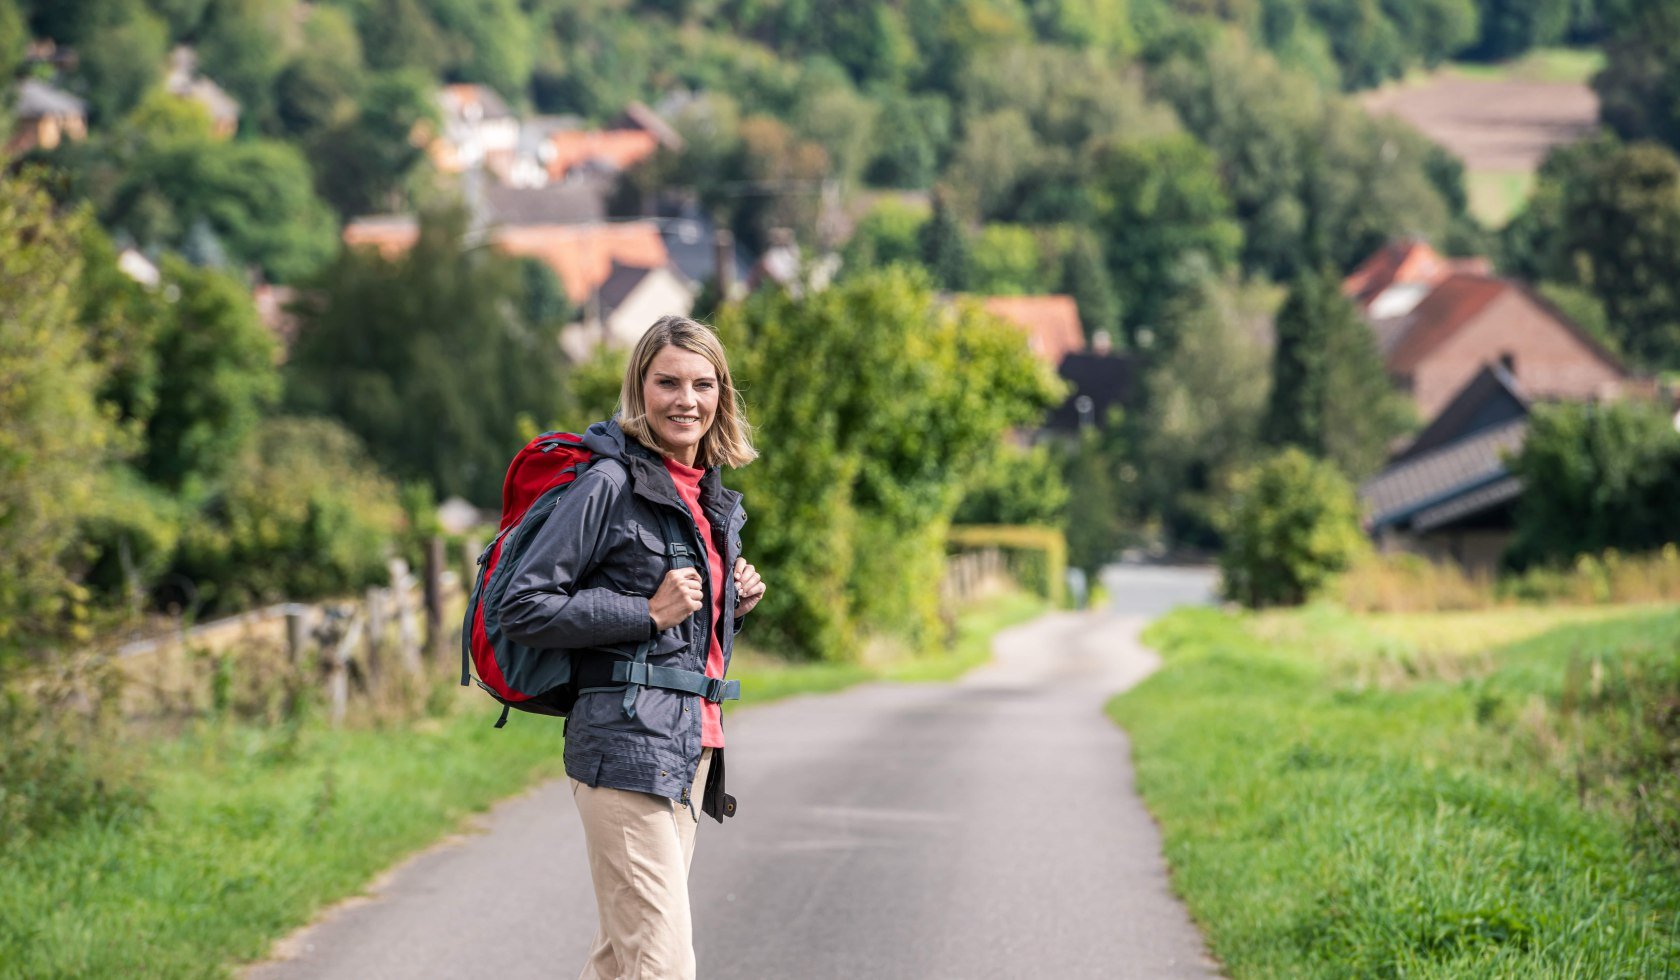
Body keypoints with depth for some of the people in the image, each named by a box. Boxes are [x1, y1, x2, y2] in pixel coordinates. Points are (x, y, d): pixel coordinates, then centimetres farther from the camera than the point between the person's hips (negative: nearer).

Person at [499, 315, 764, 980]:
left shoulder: (712, 499, 16)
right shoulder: (610, 484, -9)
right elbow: (524, 608, -12)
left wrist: (730, 605, 8)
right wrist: (648, 613, -16)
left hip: (690, 745, 8)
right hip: (626, 744, -8)